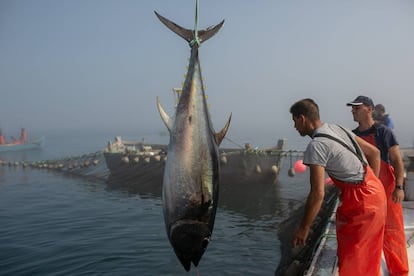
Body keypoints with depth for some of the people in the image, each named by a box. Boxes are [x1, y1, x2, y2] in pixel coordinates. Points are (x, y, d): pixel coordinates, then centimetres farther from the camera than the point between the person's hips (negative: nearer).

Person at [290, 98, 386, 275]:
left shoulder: (316, 146, -20)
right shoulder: (338, 128, 6)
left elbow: (318, 194, -23)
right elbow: (374, 152, 14)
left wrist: (304, 228, -13)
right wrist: (372, 184, 18)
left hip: (360, 200, -9)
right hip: (375, 190, 9)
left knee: (351, 257, 6)